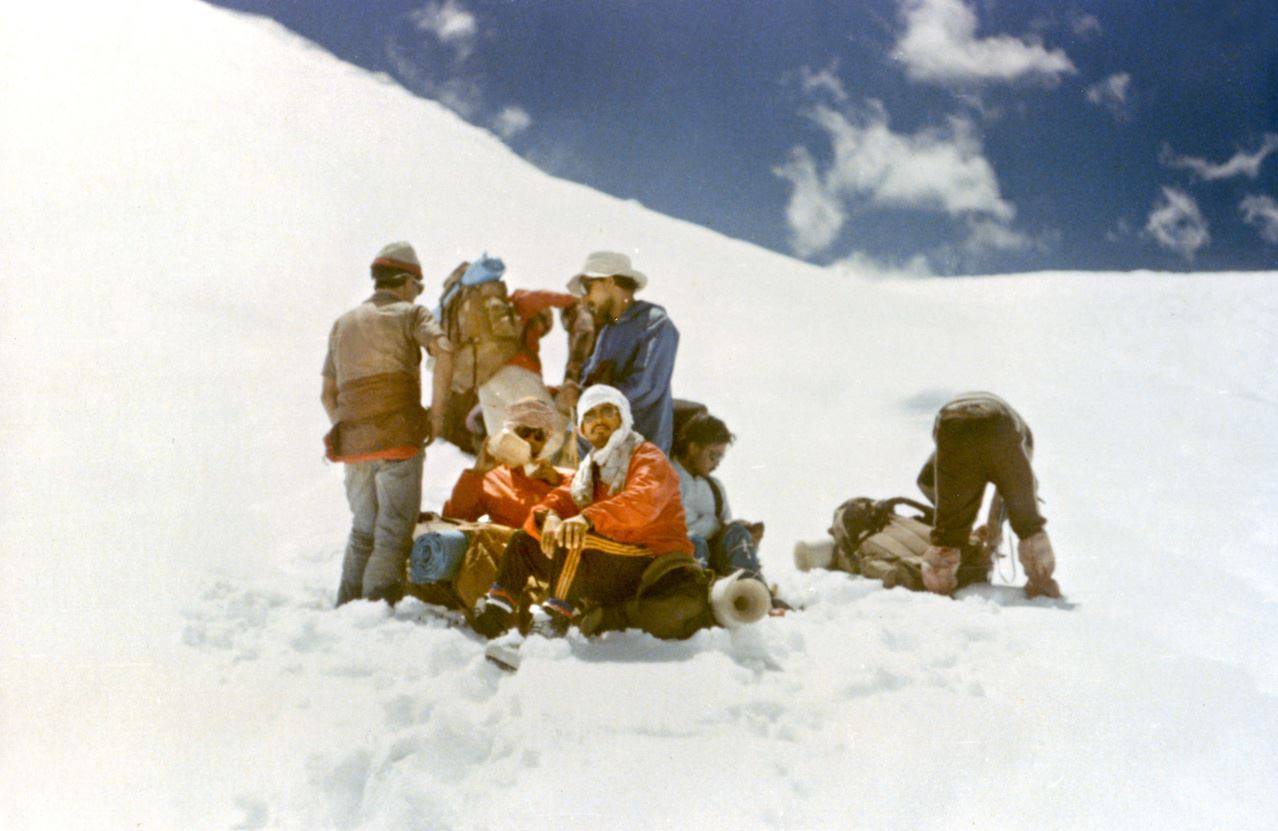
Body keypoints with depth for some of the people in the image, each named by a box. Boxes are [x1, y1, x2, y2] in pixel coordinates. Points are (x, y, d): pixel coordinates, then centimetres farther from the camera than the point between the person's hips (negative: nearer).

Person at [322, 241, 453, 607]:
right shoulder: (410, 313, 6)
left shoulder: (343, 323, 22)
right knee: (394, 533, -2)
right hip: (398, 438, -5)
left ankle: (346, 606, 16)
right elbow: (443, 350, -14)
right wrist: (436, 413, -9)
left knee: (363, 529, 17)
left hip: (352, 443, 5)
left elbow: (328, 393, 21)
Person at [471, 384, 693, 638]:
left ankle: (557, 613, -29)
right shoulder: (589, 469, 20)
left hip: (654, 563, -8)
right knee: (524, 541, 6)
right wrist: (549, 517, -21)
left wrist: (588, 518, -42)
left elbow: (644, 500, -27)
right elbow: (562, 498, 5)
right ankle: (498, 610, -2)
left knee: (573, 539, -30)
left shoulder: (648, 457, -5)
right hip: (609, 569, 8)